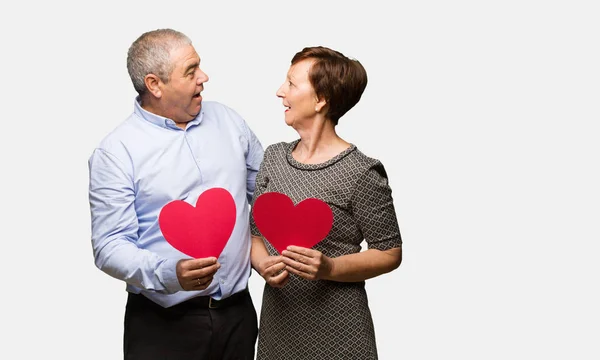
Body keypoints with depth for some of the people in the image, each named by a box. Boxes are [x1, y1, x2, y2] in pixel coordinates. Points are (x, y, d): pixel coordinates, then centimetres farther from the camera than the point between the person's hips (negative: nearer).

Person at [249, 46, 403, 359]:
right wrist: (265, 266, -13)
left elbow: (390, 253, -8)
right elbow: (257, 233, 7)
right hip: (278, 319, 5)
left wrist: (330, 268, -22)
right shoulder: (274, 158, 3)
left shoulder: (360, 173, -14)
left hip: (337, 329, -5)